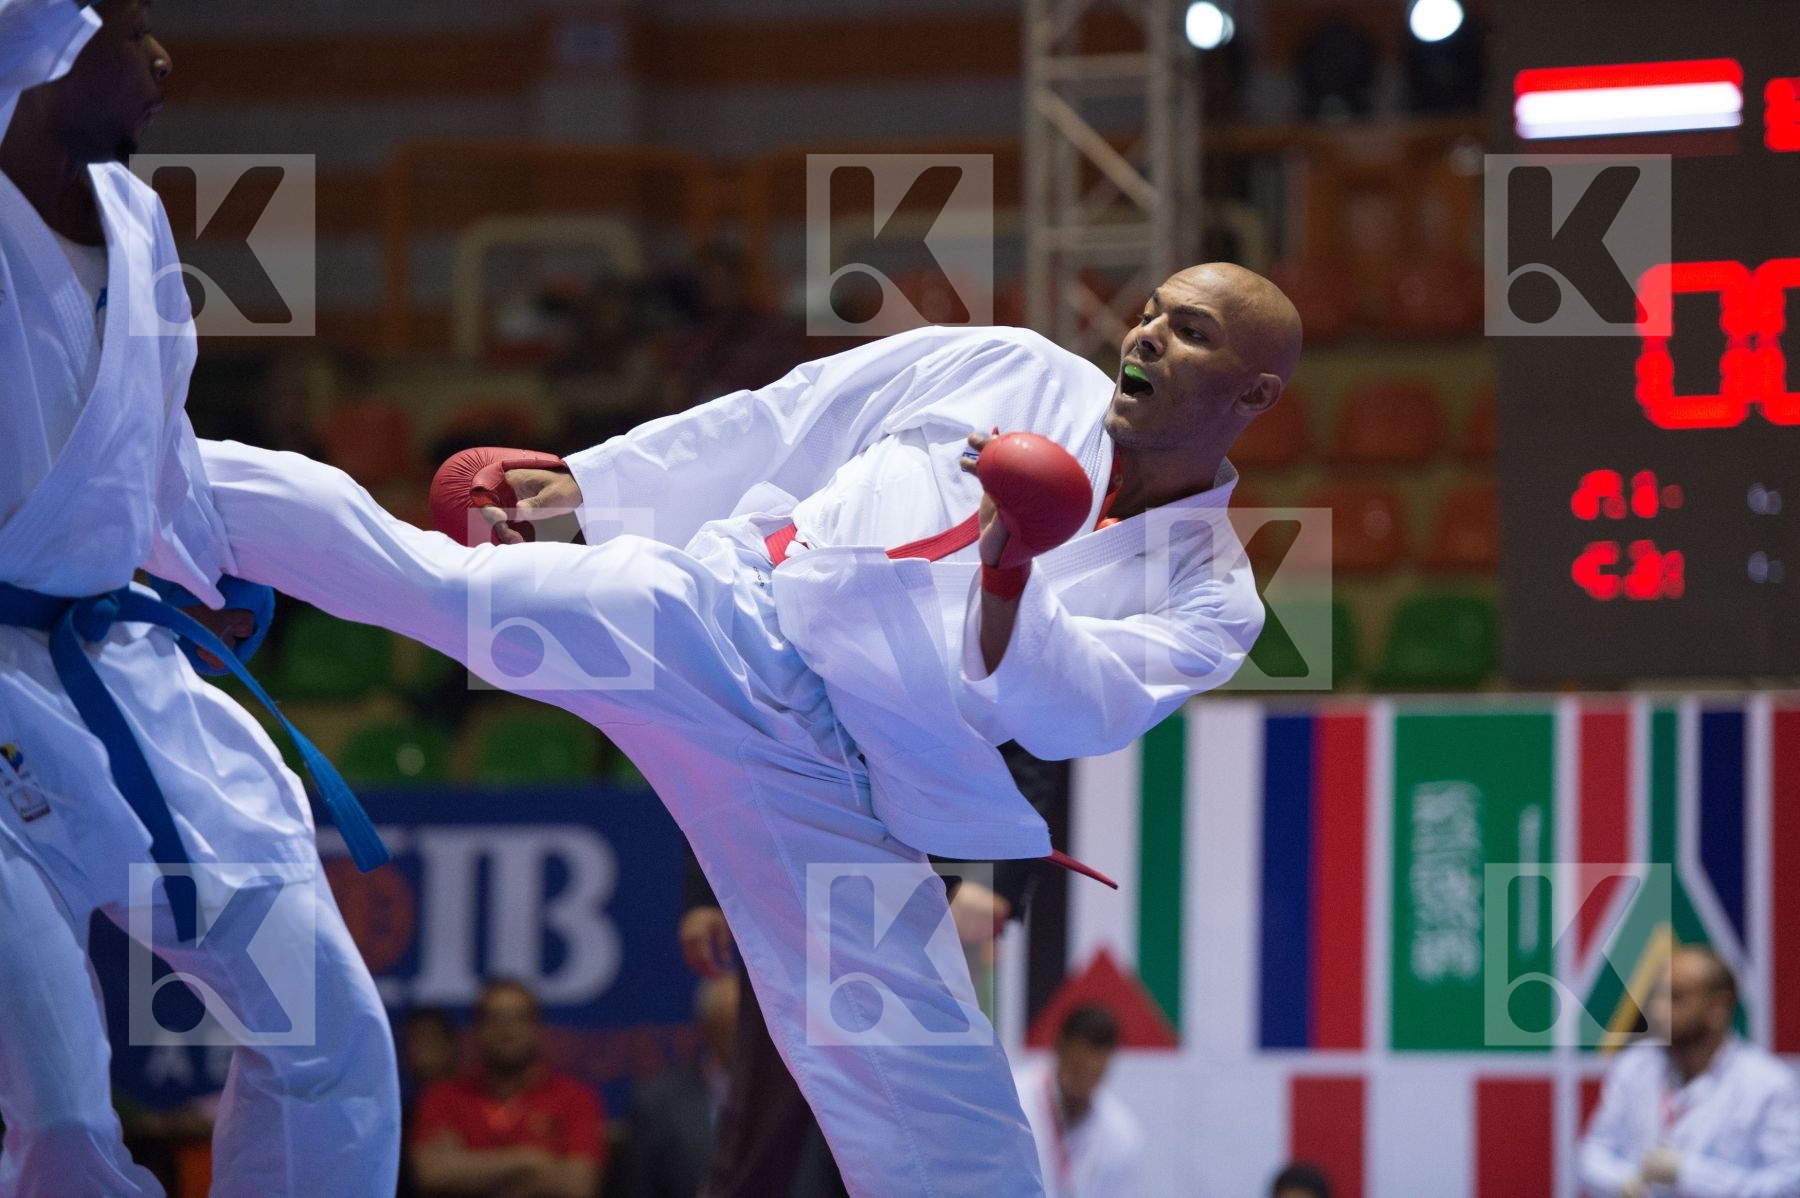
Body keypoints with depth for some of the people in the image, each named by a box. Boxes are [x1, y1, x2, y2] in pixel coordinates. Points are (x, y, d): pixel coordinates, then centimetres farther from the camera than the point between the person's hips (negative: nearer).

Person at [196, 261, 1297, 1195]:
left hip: (826, 793, 0)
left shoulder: (1211, 599, 7)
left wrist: (1008, 571, -28)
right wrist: (571, 483, 12)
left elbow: (1064, 712, -11)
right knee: (427, 578, -21)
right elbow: (770, 429, 15)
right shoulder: (1012, 373, 10)